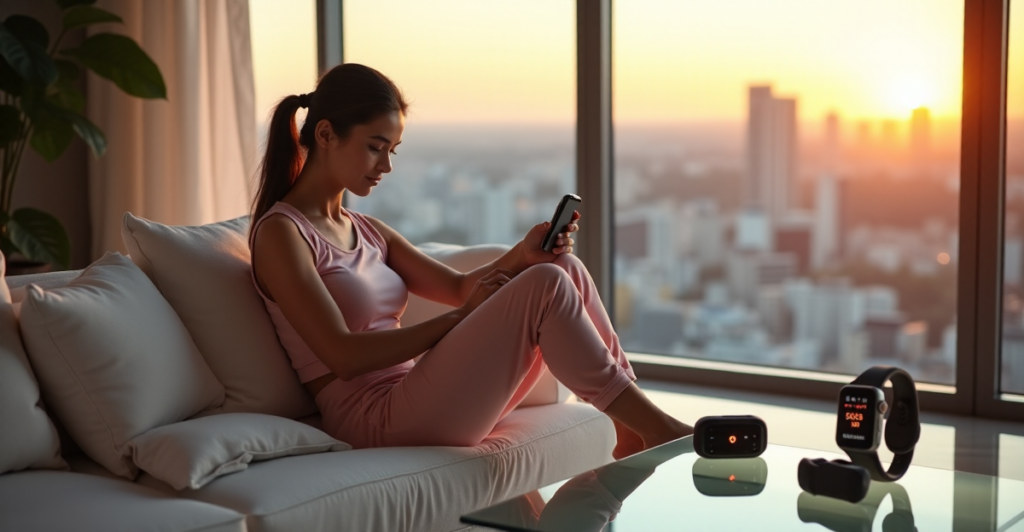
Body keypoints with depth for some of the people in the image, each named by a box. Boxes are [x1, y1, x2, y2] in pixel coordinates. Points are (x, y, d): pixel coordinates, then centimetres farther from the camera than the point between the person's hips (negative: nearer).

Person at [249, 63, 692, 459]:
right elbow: (343, 355, -17)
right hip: (373, 418, -8)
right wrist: (459, 318, -13)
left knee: (564, 269, -3)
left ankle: (633, 433, -4)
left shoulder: (365, 231, 19)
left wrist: (523, 255, -8)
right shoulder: (280, 232, -7)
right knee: (545, 287, -20)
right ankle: (654, 425, -8)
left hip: (415, 398, 8)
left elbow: (458, 286, 11)